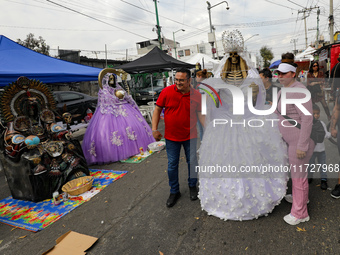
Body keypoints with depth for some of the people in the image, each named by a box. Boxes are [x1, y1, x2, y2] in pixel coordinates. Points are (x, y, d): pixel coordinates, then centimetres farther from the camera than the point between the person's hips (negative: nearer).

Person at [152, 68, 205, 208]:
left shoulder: (196, 95, -6)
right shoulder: (167, 91, -9)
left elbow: (200, 114, 4)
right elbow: (157, 110, -2)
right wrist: (155, 129, -8)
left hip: (190, 136, 1)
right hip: (171, 136, 0)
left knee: (192, 162, 12)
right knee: (172, 165, 9)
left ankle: (192, 186, 39)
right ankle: (174, 192, 29)